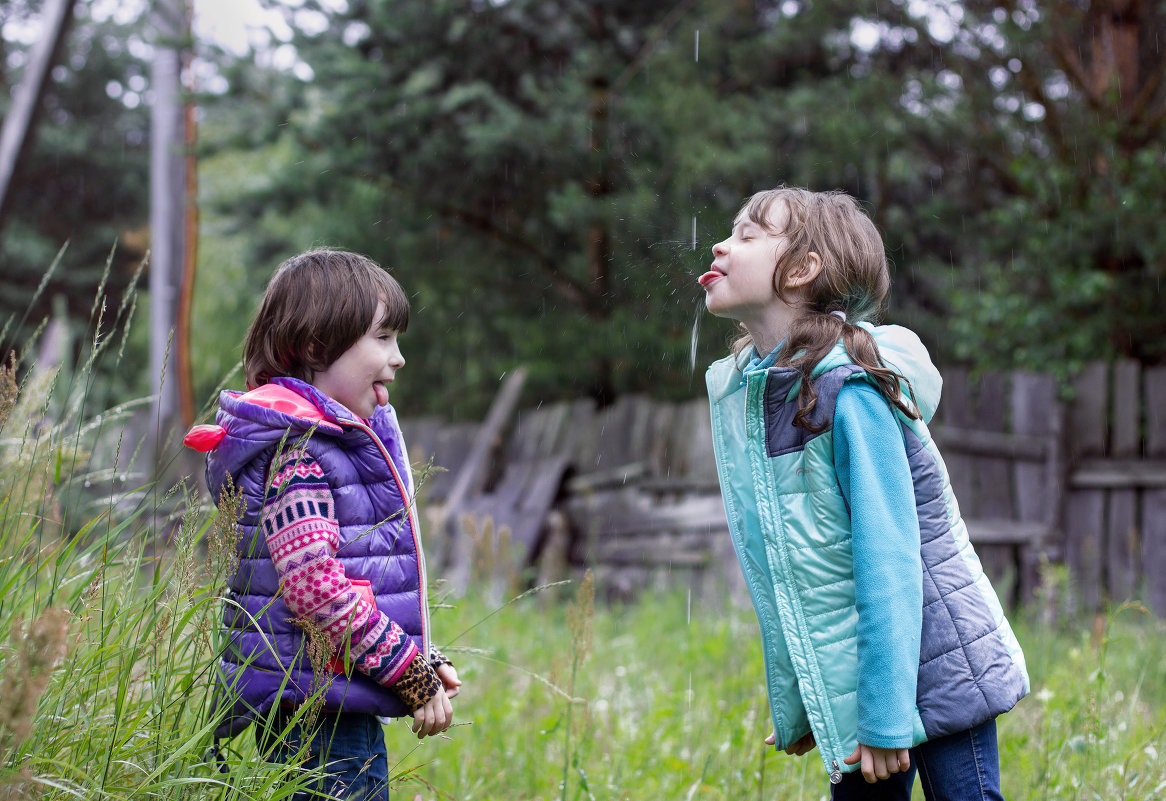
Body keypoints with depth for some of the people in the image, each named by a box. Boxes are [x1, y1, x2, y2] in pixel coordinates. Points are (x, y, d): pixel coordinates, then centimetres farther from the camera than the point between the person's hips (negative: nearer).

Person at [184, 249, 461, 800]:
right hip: (322, 714, -10)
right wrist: (414, 676, -18)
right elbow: (313, 583, -23)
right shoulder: (296, 449, -15)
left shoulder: (344, 436, 17)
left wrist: (423, 660, 11)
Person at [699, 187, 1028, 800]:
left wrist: (887, 717, -22)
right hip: (840, 677, 7)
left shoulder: (848, 392, -19)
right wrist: (798, 706, 12)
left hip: (931, 672, -7)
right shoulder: (739, 391, 5)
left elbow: (889, 558, -21)